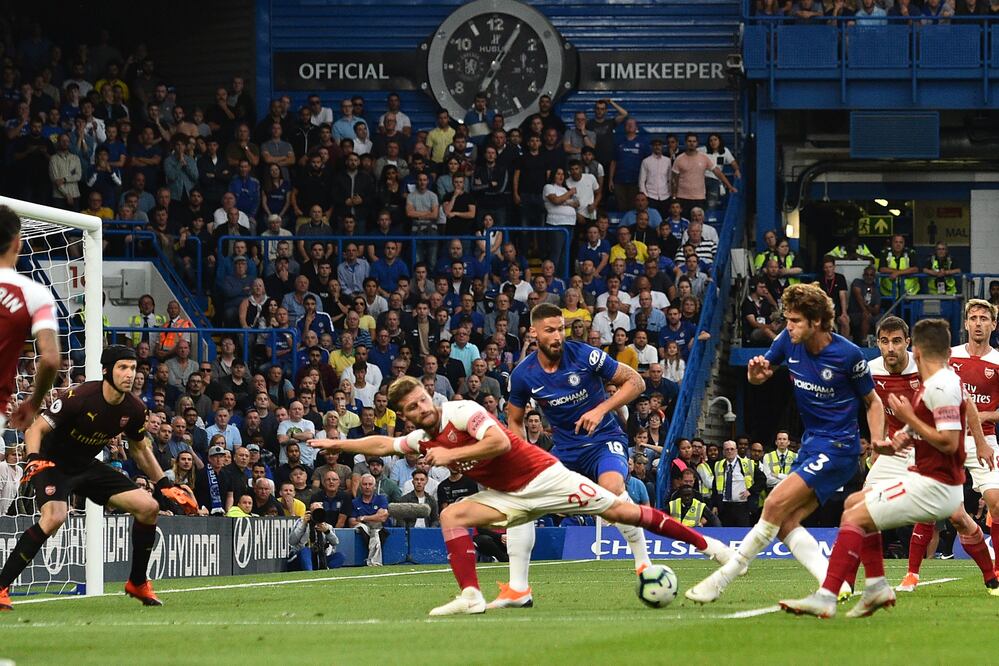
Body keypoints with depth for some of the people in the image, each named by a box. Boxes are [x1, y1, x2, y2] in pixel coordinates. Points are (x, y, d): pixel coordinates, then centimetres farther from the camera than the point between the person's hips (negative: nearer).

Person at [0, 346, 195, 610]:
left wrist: (165, 485, 10)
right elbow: (36, 429, -24)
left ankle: (137, 583, 16)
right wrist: (34, 459, -42)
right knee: (54, 517, -34)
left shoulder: (134, 409, -6)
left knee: (149, 507, -1)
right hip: (53, 465, -7)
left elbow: (140, 450, 13)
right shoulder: (79, 398, -25)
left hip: (88, 466, 7)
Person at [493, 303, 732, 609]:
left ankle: (644, 565, -22)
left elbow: (635, 382, -7)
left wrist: (601, 409, -20)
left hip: (604, 440, -4)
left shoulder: (585, 355, -14)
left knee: (611, 488, -36)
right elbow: (514, 420, 11)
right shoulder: (523, 375, -5)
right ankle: (517, 590, -8)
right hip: (565, 450, 4)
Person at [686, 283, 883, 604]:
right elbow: (758, 376, 15)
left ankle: (723, 578, -12)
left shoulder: (848, 354, -15)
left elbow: (873, 401, -1)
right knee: (786, 523, -6)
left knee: (776, 504, -17)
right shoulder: (789, 342, 0)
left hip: (838, 448, -8)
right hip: (811, 445, 8)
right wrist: (756, 371, -9)